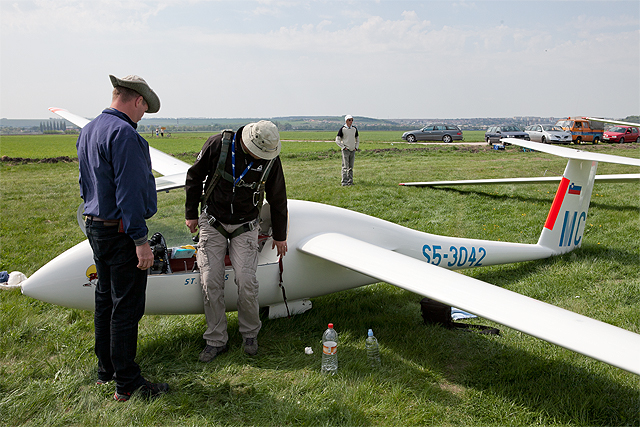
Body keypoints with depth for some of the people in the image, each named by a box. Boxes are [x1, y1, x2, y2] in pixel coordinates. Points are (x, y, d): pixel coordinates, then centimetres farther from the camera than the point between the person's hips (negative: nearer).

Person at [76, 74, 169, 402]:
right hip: (120, 232, -10)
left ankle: (106, 369, 31)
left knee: (105, 299, 18)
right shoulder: (124, 134, -19)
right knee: (127, 307, -2)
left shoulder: (88, 131, 12)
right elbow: (128, 192, -24)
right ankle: (127, 383, 8)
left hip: (95, 226, 10)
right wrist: (140, 240, -22)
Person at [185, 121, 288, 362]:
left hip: (245, 226, 0)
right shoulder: (218, 145, -14)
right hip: (213, 223, 0)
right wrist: (191, 213, 5)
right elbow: (195, 177, 1)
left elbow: (277, 199, 4)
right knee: (211, 281, -4)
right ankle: (216, 340, 11)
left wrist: (279, 236, 12)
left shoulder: (270, 160, -10)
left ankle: (249, 334, 12)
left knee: (246, 281, -12)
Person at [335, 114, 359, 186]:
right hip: (346, 150, -4)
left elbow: (357, 139, 20)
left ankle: (350, 181, 12)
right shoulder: (342, 129, -5)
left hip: (353, 150, 5)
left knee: (351, 167, 8)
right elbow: (337, 140, -4)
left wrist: (356, 147, 7)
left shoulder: (354, 129, 9)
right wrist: (343, 147, -10)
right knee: (345, 167, -7)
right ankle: (344, 181, -6)